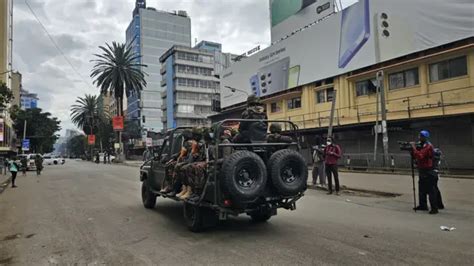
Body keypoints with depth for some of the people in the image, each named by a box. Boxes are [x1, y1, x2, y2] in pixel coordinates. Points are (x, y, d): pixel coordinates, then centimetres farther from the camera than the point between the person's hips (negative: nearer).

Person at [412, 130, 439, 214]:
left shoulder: (428, 146, -15)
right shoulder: (420, 145, 11)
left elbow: (420, 156, -27)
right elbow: (415, 157, 13)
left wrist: (414, 148, -21)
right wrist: (411, 149, -2)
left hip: (428, 171, -9)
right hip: (421, 170, 9)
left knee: (431, 190, -6)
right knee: (422, 189, 15)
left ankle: (434, 208, -3)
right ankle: (423, 205, 25)